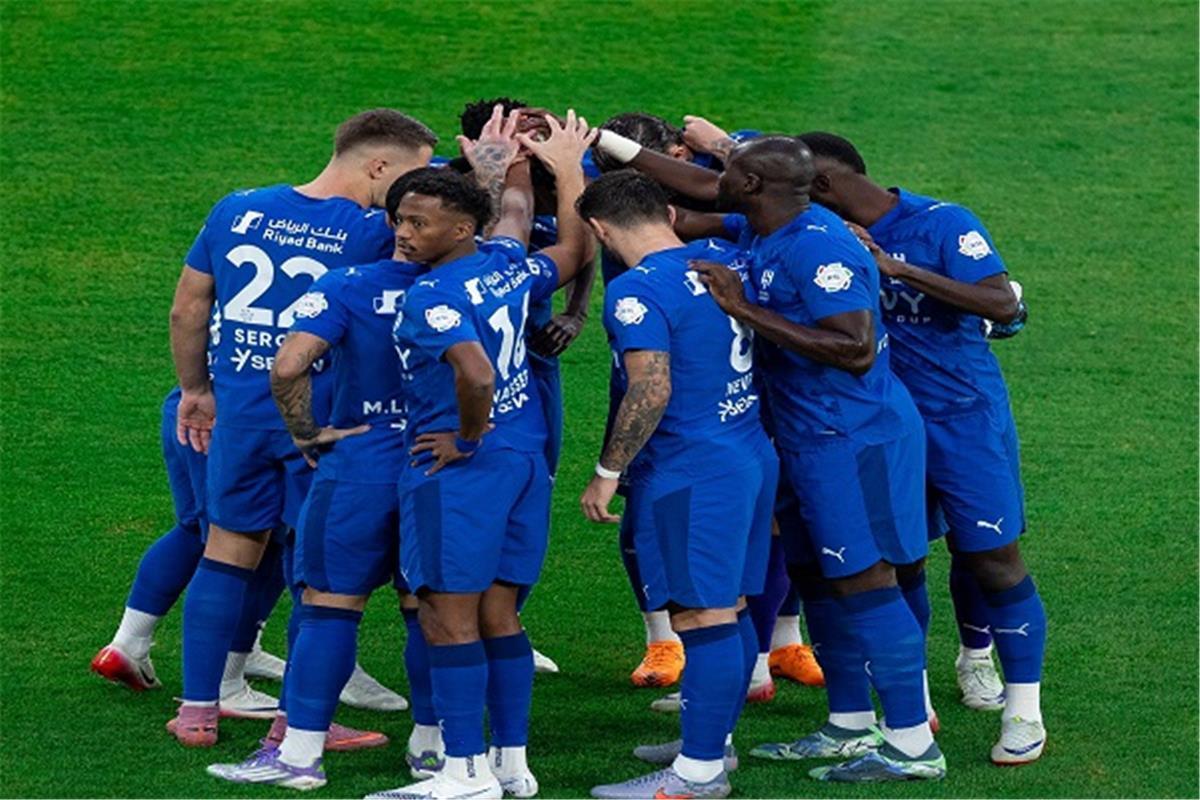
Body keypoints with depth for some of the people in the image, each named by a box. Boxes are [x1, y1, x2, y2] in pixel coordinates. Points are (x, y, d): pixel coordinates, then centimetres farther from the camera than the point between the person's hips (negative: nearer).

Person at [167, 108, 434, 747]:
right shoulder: (372, 234, -12)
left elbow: (187, 310, 10)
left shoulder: (237, 211, 2)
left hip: (240, 413, 4)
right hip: (323, 424, -4)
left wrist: (195, 388, 22)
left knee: (226, 552, 14)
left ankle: (197, 710, 17)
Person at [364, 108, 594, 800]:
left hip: (462, 468, -9)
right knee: (497, 614, 13)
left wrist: (468, 440, -15)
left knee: (449, 616, -4)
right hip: (526, 458, 9)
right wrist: (568, 168, 37)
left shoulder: (434, 297, -18)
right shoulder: (508, 265, 6)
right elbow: (576, 252, 27)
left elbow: (477, 377, -33)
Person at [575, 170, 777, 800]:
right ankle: (713, 737, 30)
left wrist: (608, 473, -16)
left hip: (691, 473, -9)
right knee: (730, 608, 17)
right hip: (753, 457, 9)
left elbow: (652, 391, -22)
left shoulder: (637, 290, -17)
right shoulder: (726, 259, 6)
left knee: (703, 617, -6)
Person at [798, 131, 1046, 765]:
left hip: (965, 418, -5)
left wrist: (900, 269, -29)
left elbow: (1003, 305, -26)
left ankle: (1024, 708, 4)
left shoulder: (942, 225, -16)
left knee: (993, 558, -6)